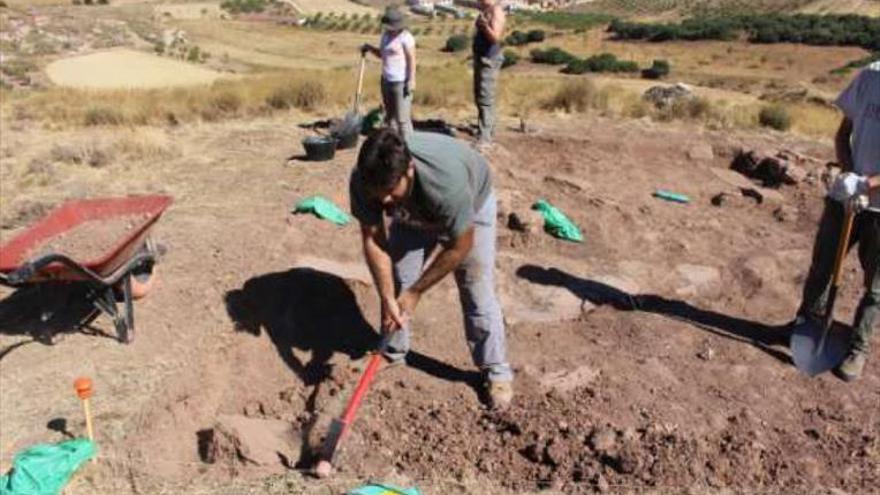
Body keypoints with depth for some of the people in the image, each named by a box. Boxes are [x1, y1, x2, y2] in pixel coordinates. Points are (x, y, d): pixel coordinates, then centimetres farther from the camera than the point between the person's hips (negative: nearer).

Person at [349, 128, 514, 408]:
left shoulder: (447, 181, -46)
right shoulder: (363, 181, -34)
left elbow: (460, 246, -31)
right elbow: (373, 239, -22)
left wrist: (415, 292, -24)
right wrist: (388, 298, -30)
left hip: (471, 204, -4)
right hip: (413, 214, 4)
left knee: (477, 293, -8)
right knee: (395, 283, 3)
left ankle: (497, 373, 7)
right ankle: (392, 354, 25)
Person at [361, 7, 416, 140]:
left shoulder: (406, 37, -13)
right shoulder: (386, 35, 10)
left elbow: (412, 59, -15)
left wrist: (411, 81, -20)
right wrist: (370, 48, 3)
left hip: (401, 83, -8)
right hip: (387, 81, 8)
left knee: (402, 118, -8)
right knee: (390, 116, 13)